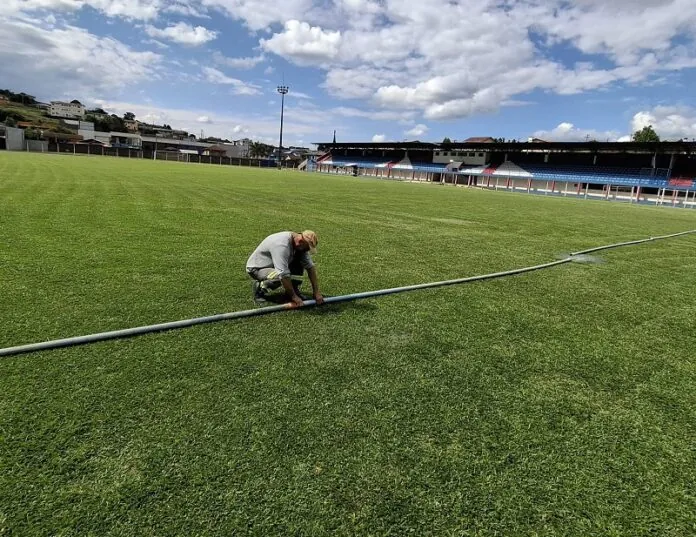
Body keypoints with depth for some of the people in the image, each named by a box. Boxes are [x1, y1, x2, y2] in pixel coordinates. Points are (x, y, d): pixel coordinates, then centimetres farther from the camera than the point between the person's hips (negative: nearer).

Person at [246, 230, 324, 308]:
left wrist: (316, 292, -11)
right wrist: (294, 297, -31)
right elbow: (283, 274, -38)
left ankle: (294, 290, 1)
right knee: (281, 278, -35)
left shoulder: (301, 245, -9)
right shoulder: (282, 245, -36)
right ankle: (259, 287, -8)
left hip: (273, 265, 8)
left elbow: (310, 266, -6)